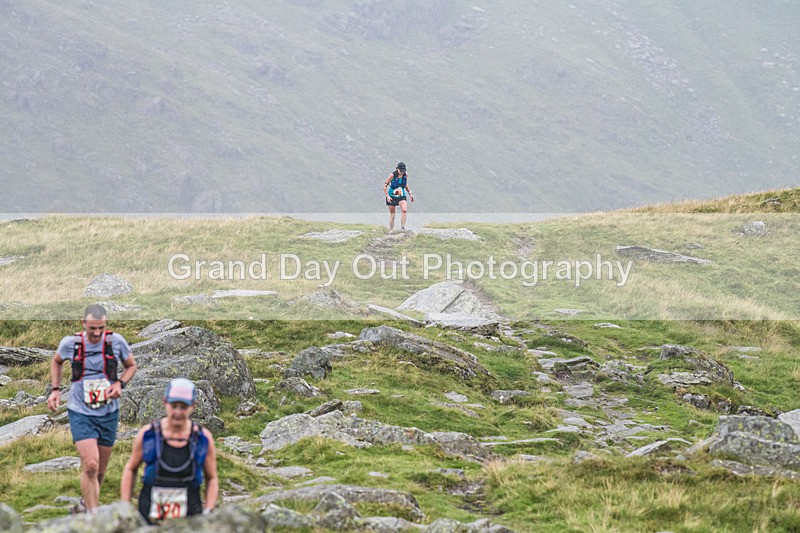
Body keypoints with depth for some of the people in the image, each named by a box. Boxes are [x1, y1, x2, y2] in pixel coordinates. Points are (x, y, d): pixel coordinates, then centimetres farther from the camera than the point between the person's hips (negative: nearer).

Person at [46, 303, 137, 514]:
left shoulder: (116, 341, -8)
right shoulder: (70, 343, -8)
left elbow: (131, 365, 9)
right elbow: (56, 362, 14)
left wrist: (120, 384, -10)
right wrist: (55, 389, 3)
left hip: (108, 412, 2)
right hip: (80, 412, -2)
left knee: (100, 469, 13)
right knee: (90, 465, -18)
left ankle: (87, 502, 40)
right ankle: (93, 516, -9)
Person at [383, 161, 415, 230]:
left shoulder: (405, 175, -4)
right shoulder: (392, 175, -16)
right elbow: (385, 185, -9)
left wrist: (410, 193, 13)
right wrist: (387, 196, -16)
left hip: (401, 196, 3)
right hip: (392, 196, -2)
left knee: (404, 210, -22)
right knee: (392, 214, 3)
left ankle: (402, 227, -18)